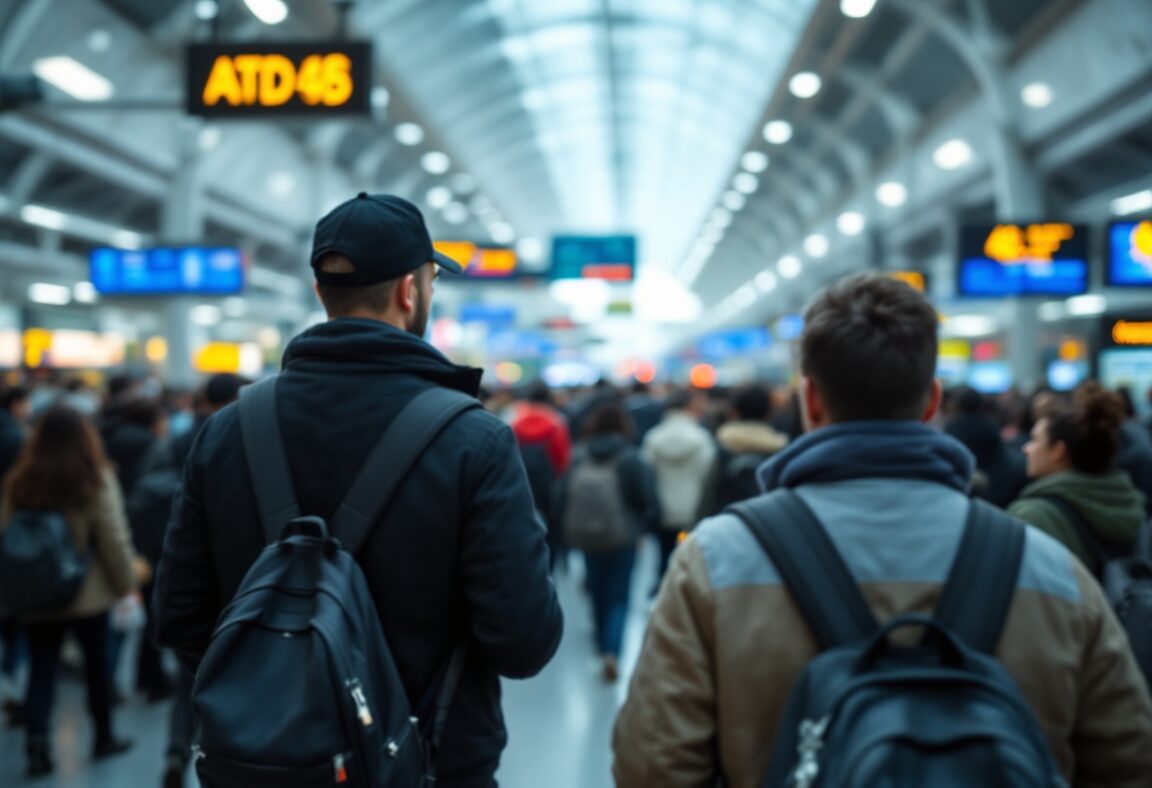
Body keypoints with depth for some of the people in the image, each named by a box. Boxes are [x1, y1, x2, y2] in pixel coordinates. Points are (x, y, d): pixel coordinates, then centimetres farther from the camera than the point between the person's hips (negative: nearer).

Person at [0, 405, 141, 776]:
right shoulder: (97, 478, -12)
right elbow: (115, 539, -12)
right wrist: (126, 583, -1)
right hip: (88, 593, -2)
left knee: (41, 669, 9)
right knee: (97, 664, 13)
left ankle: (37, 739, -6)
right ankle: (104, 737, 27)